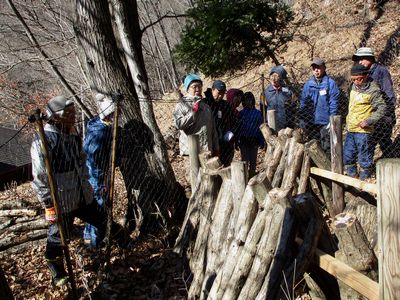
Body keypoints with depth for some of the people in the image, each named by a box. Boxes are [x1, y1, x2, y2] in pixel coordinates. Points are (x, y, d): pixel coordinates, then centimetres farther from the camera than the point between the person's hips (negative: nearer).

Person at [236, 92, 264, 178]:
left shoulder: (258, 113, 1)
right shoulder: (241, 113, 2)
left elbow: (260, 127, 2)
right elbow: (237, 127, 5)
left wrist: (261, 142, -1)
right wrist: (237, 141, 3)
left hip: (254, 141, 0)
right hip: (243, 141, 0)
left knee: (253, 161, 9)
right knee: (245, 160, 3)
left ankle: (252, 176, 21)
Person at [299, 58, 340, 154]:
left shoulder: (330, 83, -7)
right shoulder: (308, 84, 7)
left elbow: (334, 103, -9)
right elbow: (303, 102, 10)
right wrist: (302, 120, 5)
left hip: (325, 122, -5)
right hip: (310, 122, 5)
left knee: (327, 149, 0)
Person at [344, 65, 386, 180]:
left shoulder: (373, 90, -15)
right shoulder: (354, 86, 8)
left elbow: (381, 108, -15)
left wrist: (369, 121, -22)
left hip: (363, 131, -8)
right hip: (351, 129, 8)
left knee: (364, 158, 2)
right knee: (347, 155, 15)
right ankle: (351, 178, 30)